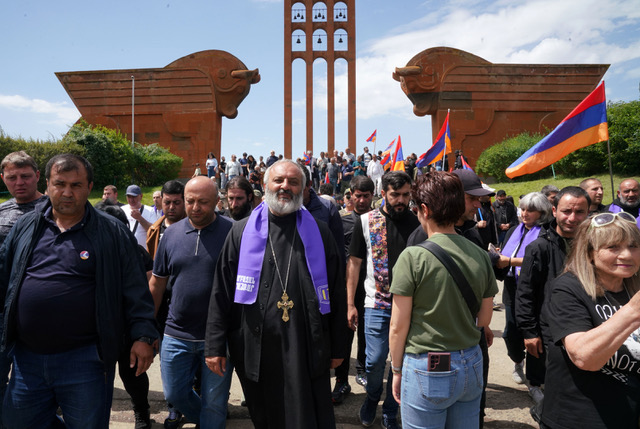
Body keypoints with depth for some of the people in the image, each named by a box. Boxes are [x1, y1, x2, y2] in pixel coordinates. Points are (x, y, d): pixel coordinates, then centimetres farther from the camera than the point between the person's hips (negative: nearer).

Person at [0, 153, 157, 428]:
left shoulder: (113, 233, -5)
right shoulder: (25, 227, 6)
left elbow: (135, 290, -7)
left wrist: (143, 336, -13)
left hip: (85, 360, -4)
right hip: (27, 359, 4)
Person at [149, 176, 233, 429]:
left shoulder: (232, 232, -10)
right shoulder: (172, 233, 2)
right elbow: (157, 282, 10)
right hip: (177, 334, 4)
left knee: (214, 403, 10)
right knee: (174, 394, 18)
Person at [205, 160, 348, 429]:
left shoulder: (318, 233, 3)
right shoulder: (242, 232, 3)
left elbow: (335, 293, 5)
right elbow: (221, 292, 3)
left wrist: (338, 348, 6)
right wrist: (215, 345, 1)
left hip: (307, 353, 0)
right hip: (255, 351, 1)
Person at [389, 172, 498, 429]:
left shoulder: (413, 257, -17)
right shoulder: (480, 256, -3)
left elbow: (398, 327, -13)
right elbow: (484, 320, 7)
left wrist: (397, 371, 1)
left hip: (427, 371, -5)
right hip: (471, 366, 5)